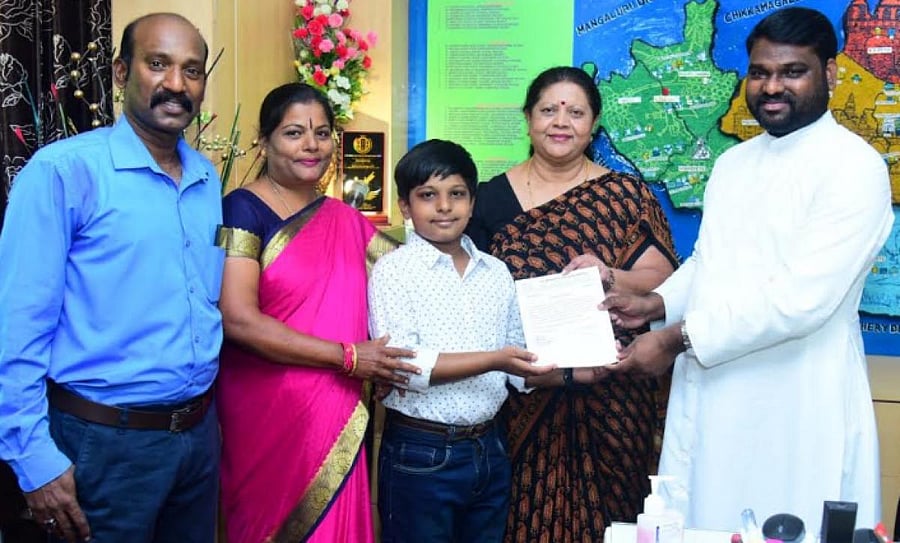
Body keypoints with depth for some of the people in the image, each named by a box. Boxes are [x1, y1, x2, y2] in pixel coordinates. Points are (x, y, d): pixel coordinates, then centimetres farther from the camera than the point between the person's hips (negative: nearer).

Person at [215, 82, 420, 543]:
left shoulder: (343, 218, 10)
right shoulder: (244, 209, -8)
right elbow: (237, 318, -18)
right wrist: (347, 356, -17)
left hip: (336, 414, 6)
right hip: (268, 412, -5)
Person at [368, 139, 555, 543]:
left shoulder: (497, 272, 8)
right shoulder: (392, 270, -7)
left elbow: (516, 365, 10)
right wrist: (493, 360, -23)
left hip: (488, 450, 5)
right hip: (420, 455, -5)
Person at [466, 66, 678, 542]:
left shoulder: (627, 195, 3)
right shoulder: (491, 198, 4)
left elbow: (661, 280, -3)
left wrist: (610, 278, -23)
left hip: (609, 401, 0)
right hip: (521, 401, 0)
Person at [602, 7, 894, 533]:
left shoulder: (854, 167, -13)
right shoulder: (732, 162, 11)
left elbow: (803, 298, -22)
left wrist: (677, 339, -20)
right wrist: (657, 303, 2)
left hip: (796, 407, -6)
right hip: (706, 392, 7)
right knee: (697, 526, 14)